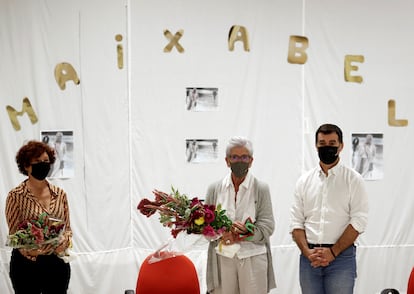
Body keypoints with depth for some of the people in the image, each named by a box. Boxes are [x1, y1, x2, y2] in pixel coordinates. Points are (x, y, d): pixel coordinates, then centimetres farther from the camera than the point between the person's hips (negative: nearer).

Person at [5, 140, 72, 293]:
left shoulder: (60, 194, 5)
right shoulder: (16, 196, -7)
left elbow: (67, 228, 10)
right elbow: (14, 234, -7)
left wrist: (65, 241, -11)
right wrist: (29, 251, -24)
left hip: (58, 262, 4)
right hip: (27, 264, -3)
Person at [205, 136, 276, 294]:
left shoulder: (261, 188, 3)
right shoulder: (214, 189, 8)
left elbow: (267, 226, -3)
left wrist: (240, 236, -14)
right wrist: (224, 230, -14)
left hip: (252, 258, -1)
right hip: (222, 258, 1)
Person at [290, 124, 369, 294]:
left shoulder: (353, 180, 1)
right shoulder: (304, 181, 10)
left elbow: (358, 222, -6)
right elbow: (296, 221, 7)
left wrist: (333, 252, -12)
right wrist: (307, 252, -7)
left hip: (341, 256, -3)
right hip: (309, 257, 3)